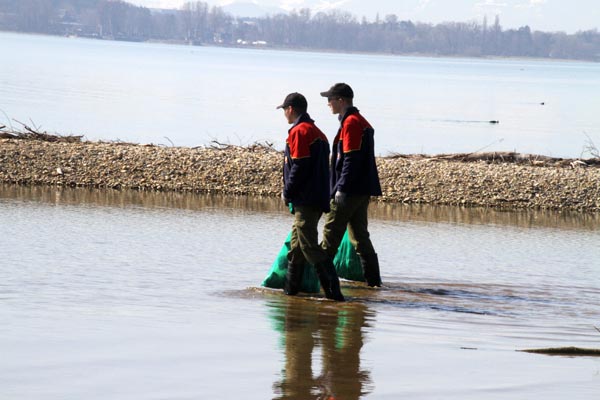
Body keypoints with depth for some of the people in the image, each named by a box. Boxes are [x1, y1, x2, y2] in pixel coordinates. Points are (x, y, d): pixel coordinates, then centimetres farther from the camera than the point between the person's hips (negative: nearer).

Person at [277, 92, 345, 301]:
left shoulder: (299, 132, -11)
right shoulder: (318, 133, 19)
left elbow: (299, 167, -19)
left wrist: (288, 193, -8)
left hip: (305, 200, -10)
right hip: (319, 197, 10)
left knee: (309, 246, -11)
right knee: (297, 244, 17)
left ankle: (333, 290, -17)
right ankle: (290, 288, 23)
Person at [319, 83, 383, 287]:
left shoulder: (350, 123, -13)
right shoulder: (362, 122, 18)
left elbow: (351, 159, -20)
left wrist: (341, 188, -21)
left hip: (350, 191, -10)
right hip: (364, 189, 10)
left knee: (332, 232, -4)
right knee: (359, 234, 11)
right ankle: (373, 278, 9)